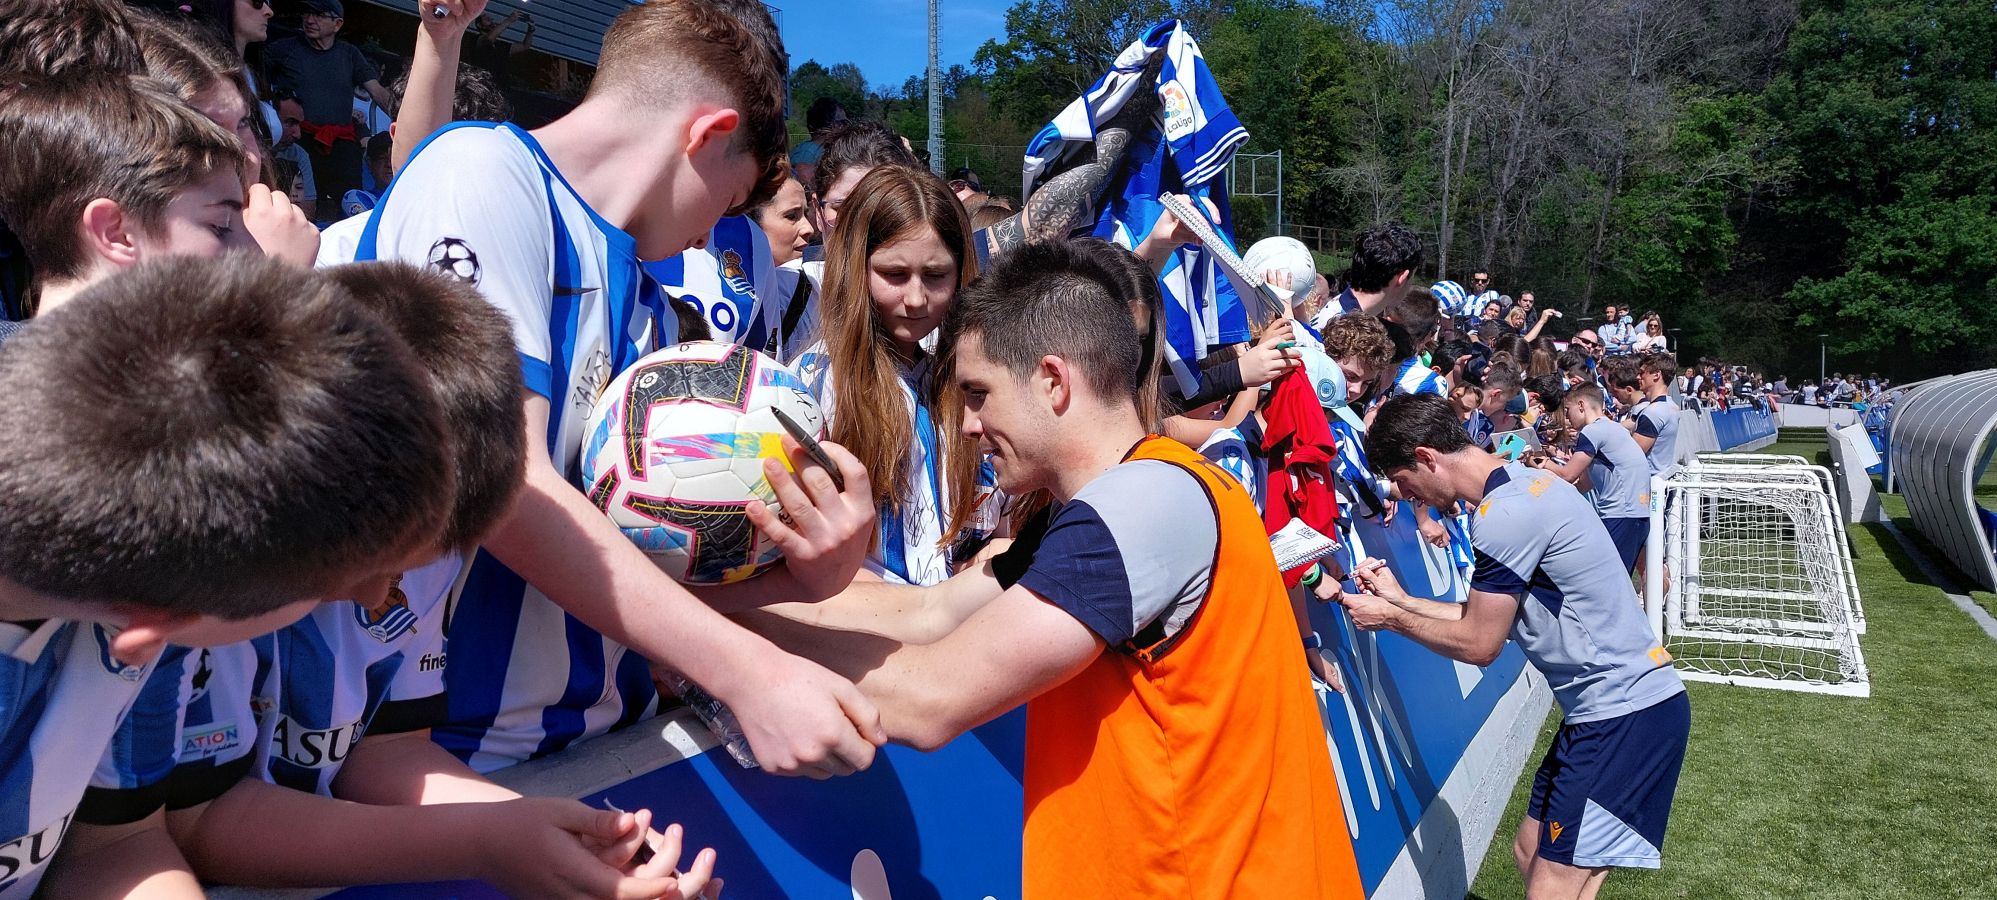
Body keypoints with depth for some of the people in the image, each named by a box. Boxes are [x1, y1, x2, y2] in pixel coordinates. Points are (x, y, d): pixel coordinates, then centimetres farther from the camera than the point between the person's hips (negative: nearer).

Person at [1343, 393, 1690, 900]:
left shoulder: (1506, 514, -21)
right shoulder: (1521, 484, 10)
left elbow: (1477, 644, -13)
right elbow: (1491, 617, 14)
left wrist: (1390, 619, -1)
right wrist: (1400, 600, 15)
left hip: (1623, 715, -10)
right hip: (1613, 705, 10)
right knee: (1531, 853, 16)